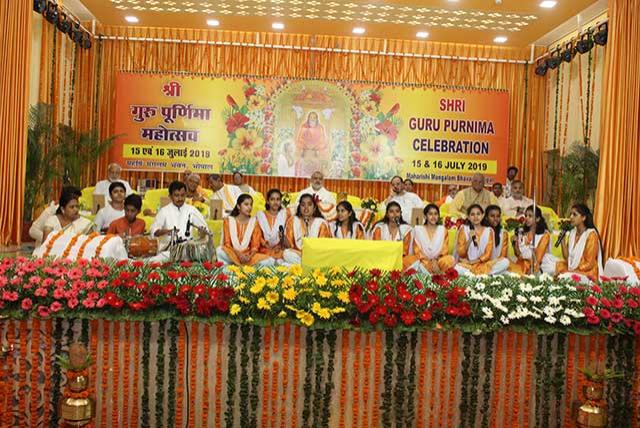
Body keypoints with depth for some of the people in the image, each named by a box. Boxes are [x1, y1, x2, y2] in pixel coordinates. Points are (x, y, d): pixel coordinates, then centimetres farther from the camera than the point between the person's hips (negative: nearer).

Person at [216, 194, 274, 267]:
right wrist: (238, 254, -21)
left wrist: (249, 256, -21)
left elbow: (255, 245, 0)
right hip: (232, 254, -2)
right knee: (219, 251, -35)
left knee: (270, 261, -26)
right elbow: (227, 243, -3)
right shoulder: (228, 221, 4)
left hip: (249, 255, 3)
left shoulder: (254, 222, 6)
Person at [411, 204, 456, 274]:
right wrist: (429, 263, -15)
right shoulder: (418, 230, 7)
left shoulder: (443, 230, 11)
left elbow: (445, 250, 5)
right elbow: (417, 251, 0)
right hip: (423, 262, -1)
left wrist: (436, 261, -15)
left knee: (450, 260, -32)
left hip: (439, 261, 1)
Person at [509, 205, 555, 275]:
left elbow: (538, 257, -8)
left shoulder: (544, 234, 0)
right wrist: (515, 244, -12)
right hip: (523, 265, 2)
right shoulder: (521, 234, 7)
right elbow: (519, 255, 3)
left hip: (539, 266, -2)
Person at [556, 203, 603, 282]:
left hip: (587, 274, -7)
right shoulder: (572, 232, 8)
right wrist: (562, 239, -3)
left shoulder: (591, 234, -12)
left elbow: (589, 263, -14)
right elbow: (567, 257, 5)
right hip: (572, 271, 7)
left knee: (564, 278, -30)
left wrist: (572, 271, -18)